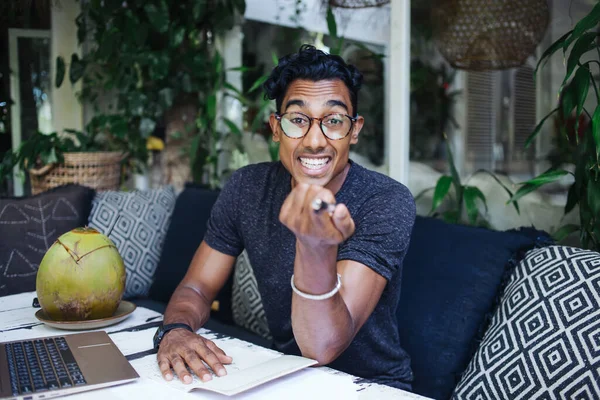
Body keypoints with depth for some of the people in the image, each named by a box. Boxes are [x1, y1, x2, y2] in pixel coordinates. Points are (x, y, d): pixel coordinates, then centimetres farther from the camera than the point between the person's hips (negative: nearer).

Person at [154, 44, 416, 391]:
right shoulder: (246, 188, -6)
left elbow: (322, 348, -25)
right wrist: (176, 330, -21)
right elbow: (196, 288, 1)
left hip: (373, 386, -2)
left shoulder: (388, 203, -18)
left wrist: (317, 247, -42)